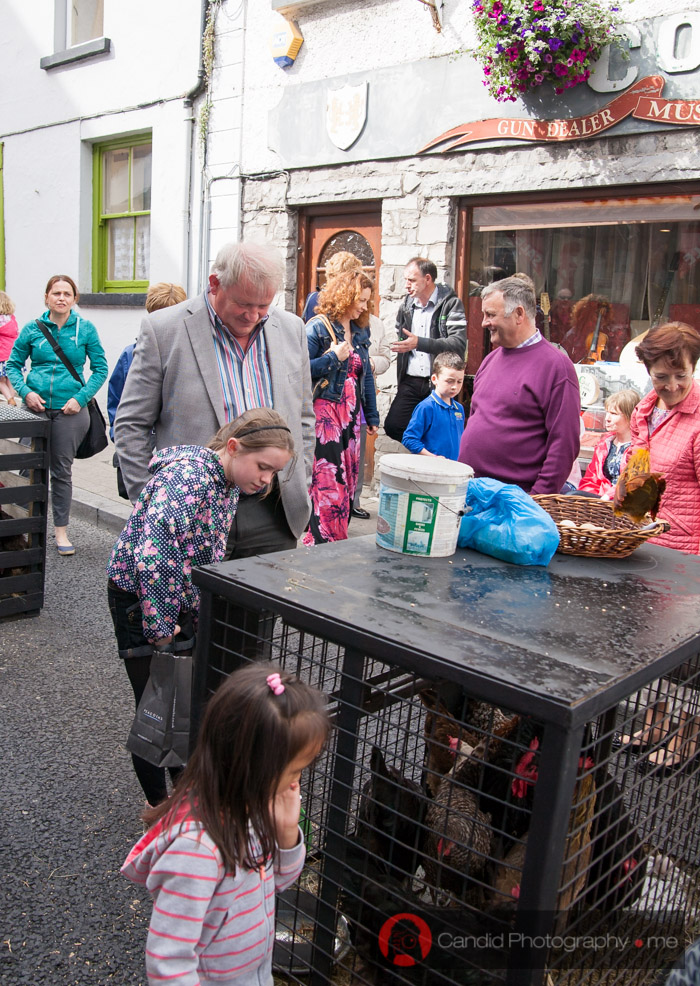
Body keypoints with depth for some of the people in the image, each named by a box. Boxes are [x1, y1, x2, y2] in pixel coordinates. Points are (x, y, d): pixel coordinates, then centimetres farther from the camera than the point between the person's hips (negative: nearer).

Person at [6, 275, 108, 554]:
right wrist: (25, 391, -9)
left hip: (69, 409, -1)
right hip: (36, 407, 1)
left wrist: (81, 398, -10)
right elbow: (12, 365, 8)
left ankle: (61, 530, 18)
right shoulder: (32, 329, 3)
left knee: (62, 470, 6)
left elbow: (100, 368, 2)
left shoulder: (85, 329, 0)